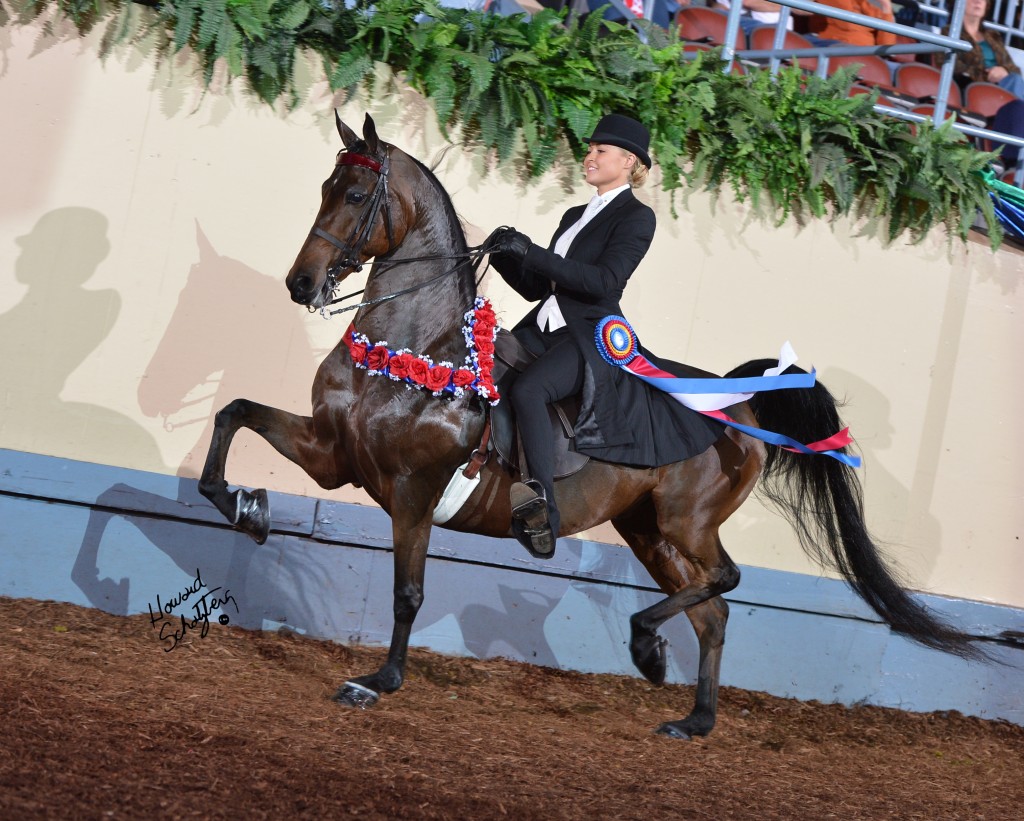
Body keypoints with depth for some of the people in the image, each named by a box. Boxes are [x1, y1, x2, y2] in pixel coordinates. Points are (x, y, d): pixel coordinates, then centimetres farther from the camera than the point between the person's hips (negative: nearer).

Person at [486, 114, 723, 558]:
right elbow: (535, 287, 21)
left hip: (594, 337, -9)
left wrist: (533, 253, -21)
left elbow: (604, 281, -17)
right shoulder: (575, 216, 24)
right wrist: (504, 255, 2)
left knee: (526, 389, -34)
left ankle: (544, 514, -37)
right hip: (543, 329, 9)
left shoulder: (636, 217, 0)